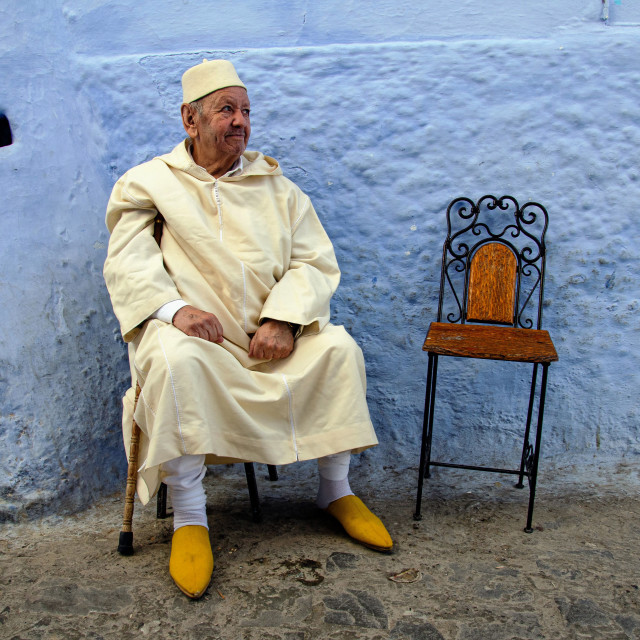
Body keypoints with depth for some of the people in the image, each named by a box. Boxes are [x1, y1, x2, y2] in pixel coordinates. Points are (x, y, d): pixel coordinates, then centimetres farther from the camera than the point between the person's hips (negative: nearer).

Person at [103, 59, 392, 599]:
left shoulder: (276, 185, 16)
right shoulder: (148, 183, 9)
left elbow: (315, 261, 6)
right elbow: (128, 263, -4)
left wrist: (284, 318, -13)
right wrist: (174, 308, -24)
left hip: (273, 331, 3)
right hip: (192, 330, -2)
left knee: (338, 347, -21)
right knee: (175, 360, -35)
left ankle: (336, 491, -3)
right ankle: (189, 517, -21)